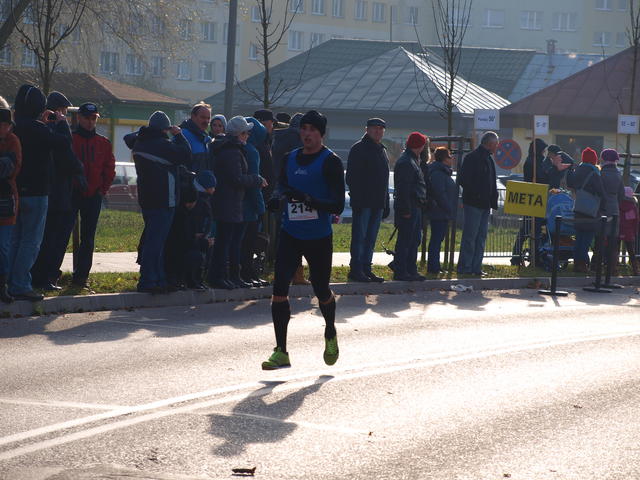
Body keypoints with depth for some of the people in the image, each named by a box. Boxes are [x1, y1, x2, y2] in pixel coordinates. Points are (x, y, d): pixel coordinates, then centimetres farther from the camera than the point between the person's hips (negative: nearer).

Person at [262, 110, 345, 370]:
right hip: (290, 234, 4)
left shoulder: (330, 161, -8)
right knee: (279, 288, -9)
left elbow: (338, 205, -13)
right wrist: (276, 199, -6)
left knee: (321, 291, 10)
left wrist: (310, 200, -29)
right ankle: (281, 352, -6)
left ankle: (331, 334, 41)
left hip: (319, 237, -4)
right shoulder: (289, 159, 9)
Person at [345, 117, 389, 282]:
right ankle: (356, 270, -3)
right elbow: (352, 177, -12)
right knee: (360, 236, -6)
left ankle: (366, 269, 11)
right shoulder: (359, 149, -5)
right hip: (363, 202, -8)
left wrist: (385, 204, 18)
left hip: (378, 203, 8)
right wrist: (356, 199, -19)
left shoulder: (382, 150, 19)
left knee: (371, 238, 8)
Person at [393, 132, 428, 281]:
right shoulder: (406, 162, -16)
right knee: (405, 240, -7)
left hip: (415, 207, 11)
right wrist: (406, 210, -22)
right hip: (409, 207, -11)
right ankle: (400, 272, -4)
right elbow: (403, 189, -21)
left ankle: (411, 270, 19)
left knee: (415, 239, 14)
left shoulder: (412, 160, 18)